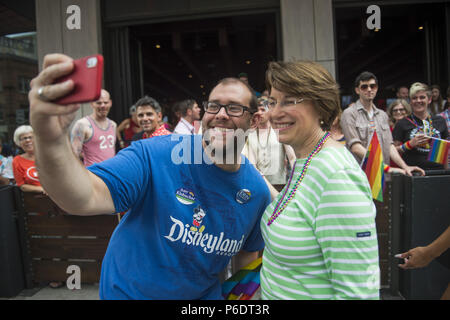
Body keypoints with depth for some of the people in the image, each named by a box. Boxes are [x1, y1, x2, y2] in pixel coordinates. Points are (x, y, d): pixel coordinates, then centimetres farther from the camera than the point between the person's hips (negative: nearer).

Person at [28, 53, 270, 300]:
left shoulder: (257, 191, -10)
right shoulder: (156, 155, -24)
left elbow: (249, 251, 5)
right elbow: (86, 198, -38)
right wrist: (51, 140, -54)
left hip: (205, 294, 3)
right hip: (129, 290, -2)